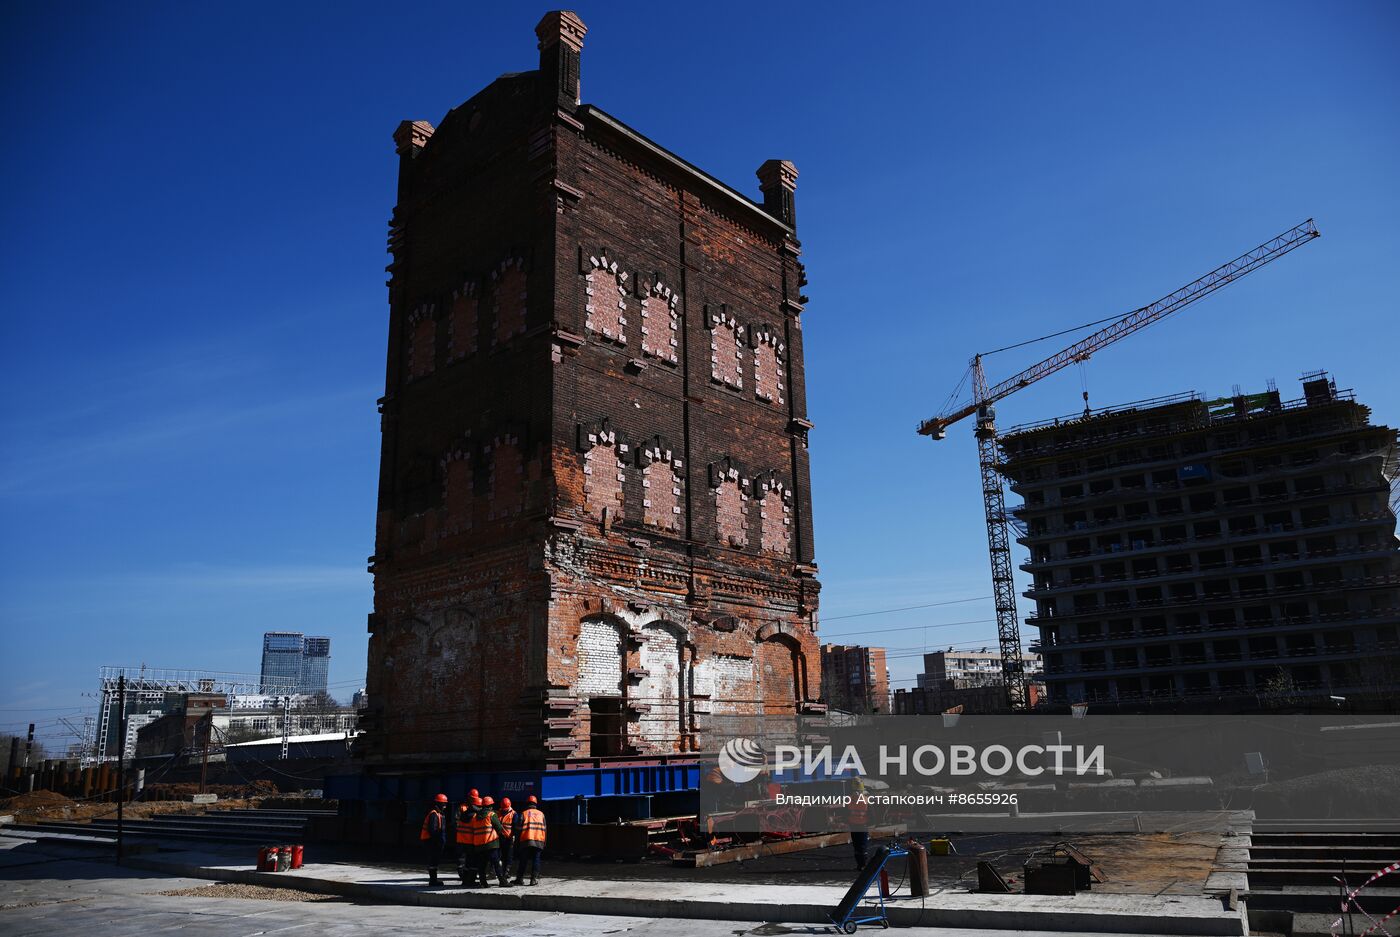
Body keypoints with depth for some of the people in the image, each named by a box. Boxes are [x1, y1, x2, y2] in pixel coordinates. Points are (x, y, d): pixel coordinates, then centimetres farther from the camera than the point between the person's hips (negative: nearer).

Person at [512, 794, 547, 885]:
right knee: (536, 860, 5)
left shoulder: (523, 814, 4)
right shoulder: (541, 814, 12)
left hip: (526, 840, -1)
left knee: (523, 861, 9)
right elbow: (544, 829, 12)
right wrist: (543, 842, 15)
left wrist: (517, 842, 5)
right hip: (539, 841, 1)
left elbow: (518, 830, 0)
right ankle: (534, 879, -2)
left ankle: (520, 879, 12)